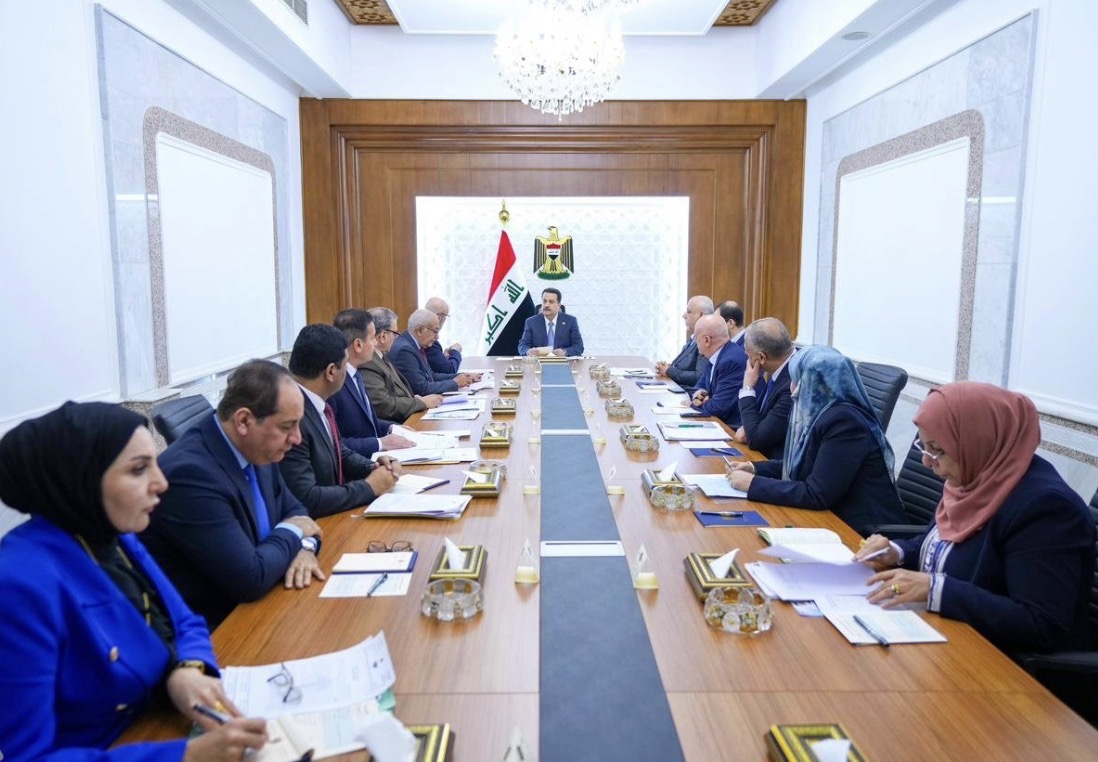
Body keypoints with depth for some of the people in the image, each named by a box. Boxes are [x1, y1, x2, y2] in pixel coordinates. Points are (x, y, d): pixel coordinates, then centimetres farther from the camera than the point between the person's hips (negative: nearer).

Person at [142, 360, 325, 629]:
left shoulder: (254, 448, -2)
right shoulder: (190, 472, -27)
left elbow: (293, 509, 11)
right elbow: (250, 578, -27)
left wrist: (303, 547, -10)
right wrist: (292, 534, -10)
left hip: (248, 605, 7)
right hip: (211, 629, -7)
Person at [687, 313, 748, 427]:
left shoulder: (732, 361, -22)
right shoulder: (716, 355, 5)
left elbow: (718, 408, -24)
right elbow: (702, 384, 18)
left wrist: (693, 404, -7)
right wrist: (698, 393, -5)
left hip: (734, 429, -7)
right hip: (719, 422, 8)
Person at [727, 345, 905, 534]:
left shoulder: (843, 422, -23)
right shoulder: (821, 412, 3)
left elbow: (816, 495, -24)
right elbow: (802, 465, 17)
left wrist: (753, 484, -18)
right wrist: (755, 468, 6)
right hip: (837, 517, 8)